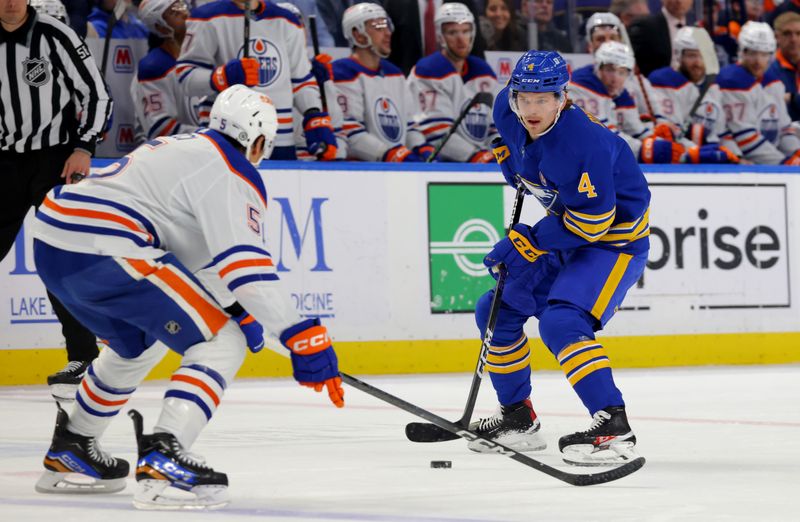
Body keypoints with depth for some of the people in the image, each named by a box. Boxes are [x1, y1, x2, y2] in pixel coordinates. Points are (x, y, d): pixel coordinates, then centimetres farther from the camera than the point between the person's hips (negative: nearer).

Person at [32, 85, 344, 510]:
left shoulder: (183, 148, 27)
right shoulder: (233, 173, -2)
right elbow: (245, 264, -14)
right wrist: (303, 339, -15)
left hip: (53, 244, 10)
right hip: (102, 252, -10)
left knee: (139, 342, 34)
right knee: (222, 343, -7)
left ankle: (70, 452, 40)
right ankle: (162, 460, -22)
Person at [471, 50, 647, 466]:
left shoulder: (581, 143, -33)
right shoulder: (509, 113, -9)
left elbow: (594, 220, -31)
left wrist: (528, 242, -26)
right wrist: (512, 162, 10)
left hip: (616, 239, -9)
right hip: (568, 235, 9)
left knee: (561, 322, -28)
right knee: (497, 311, 11)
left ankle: (614, 429, -31)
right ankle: (518, 420, 24)